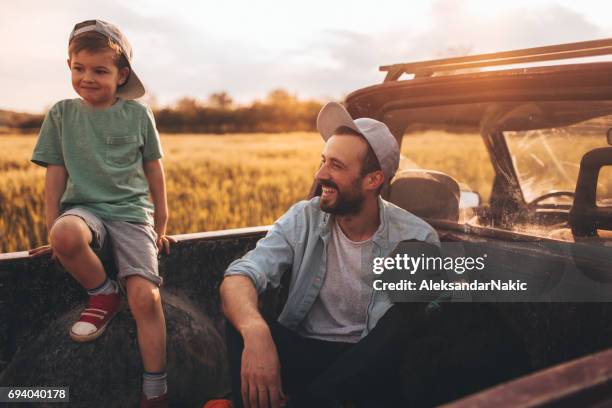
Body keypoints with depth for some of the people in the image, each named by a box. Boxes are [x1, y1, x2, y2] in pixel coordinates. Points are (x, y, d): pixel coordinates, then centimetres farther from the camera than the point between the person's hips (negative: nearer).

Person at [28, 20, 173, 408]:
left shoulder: (137, 113, 5)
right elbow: (56, 174, 7)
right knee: (66, 234, -38)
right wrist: (53, 230, 2)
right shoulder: (62, 113, 7)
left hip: (132, 213, 0)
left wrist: (161, 226, 10)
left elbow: (154, 170, 10)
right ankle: (103, 294, -8)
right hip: (85, 209, 1)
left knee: (145, 296, -21)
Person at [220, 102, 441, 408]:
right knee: (242, 320, -25)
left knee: (406, 312, -30)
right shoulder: (303, 219, -5)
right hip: (304, 353, 1)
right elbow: (238, 278, -19)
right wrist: (254, 331, -40)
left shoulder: (415, 238, -9)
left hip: (370, 367, 0)